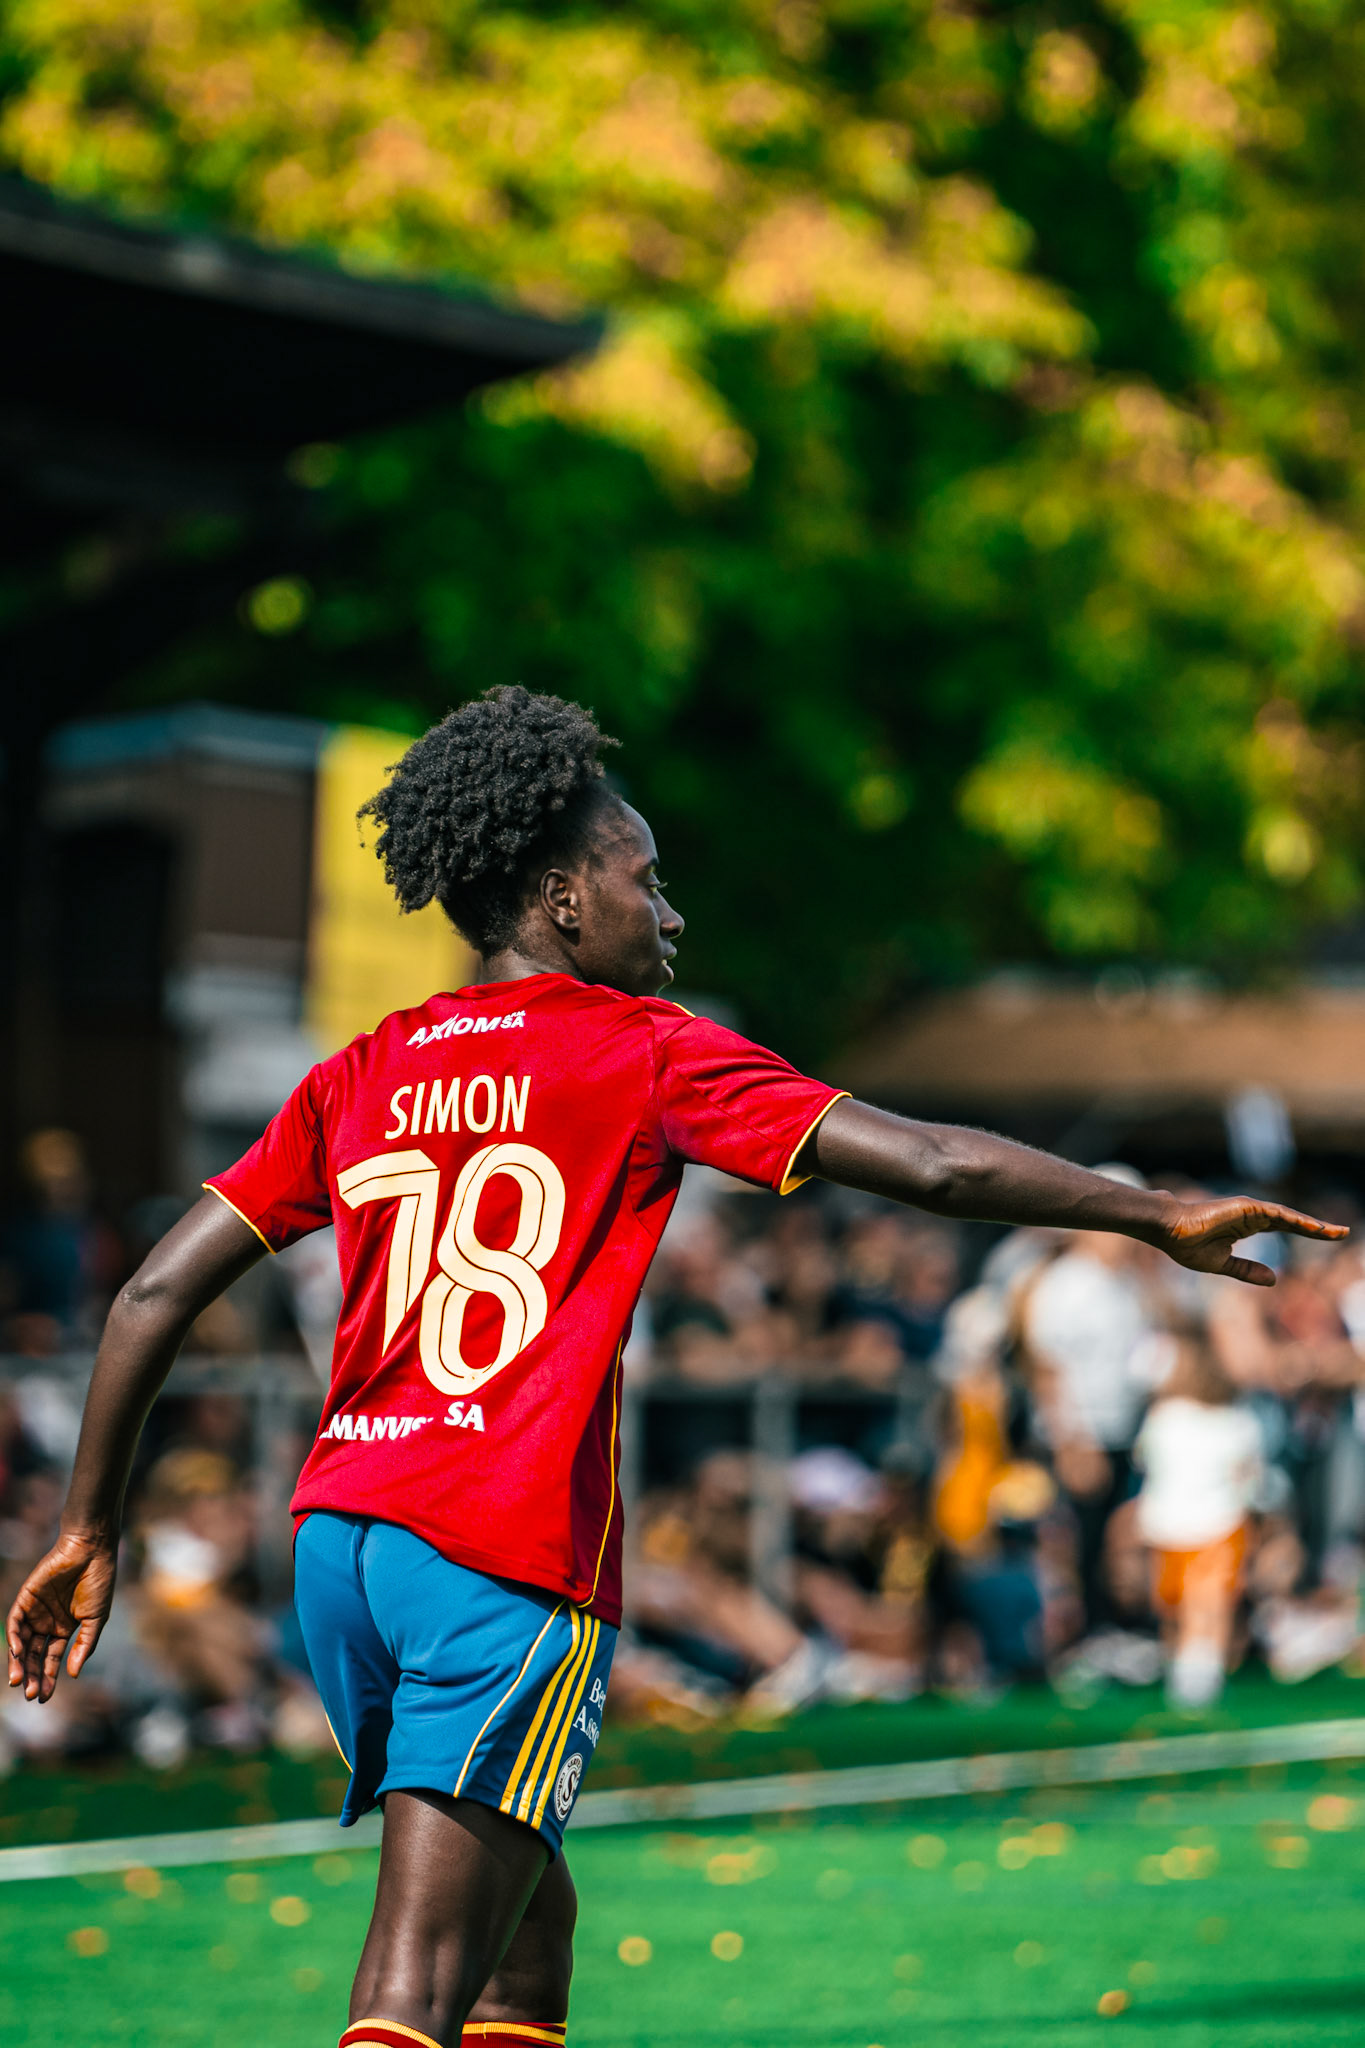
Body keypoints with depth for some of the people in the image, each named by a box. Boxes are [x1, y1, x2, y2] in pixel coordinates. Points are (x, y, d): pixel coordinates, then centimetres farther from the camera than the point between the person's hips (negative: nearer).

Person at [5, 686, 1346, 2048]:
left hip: (338, 1535, 7)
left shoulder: (360, 1076, 15)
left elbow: (155, 1296, 12)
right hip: (513, 1562, -6)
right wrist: (1160, 1218, 4)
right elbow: (934, 1165, -5)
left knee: (525, 1929, 20)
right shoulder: (643, 1052, 0)